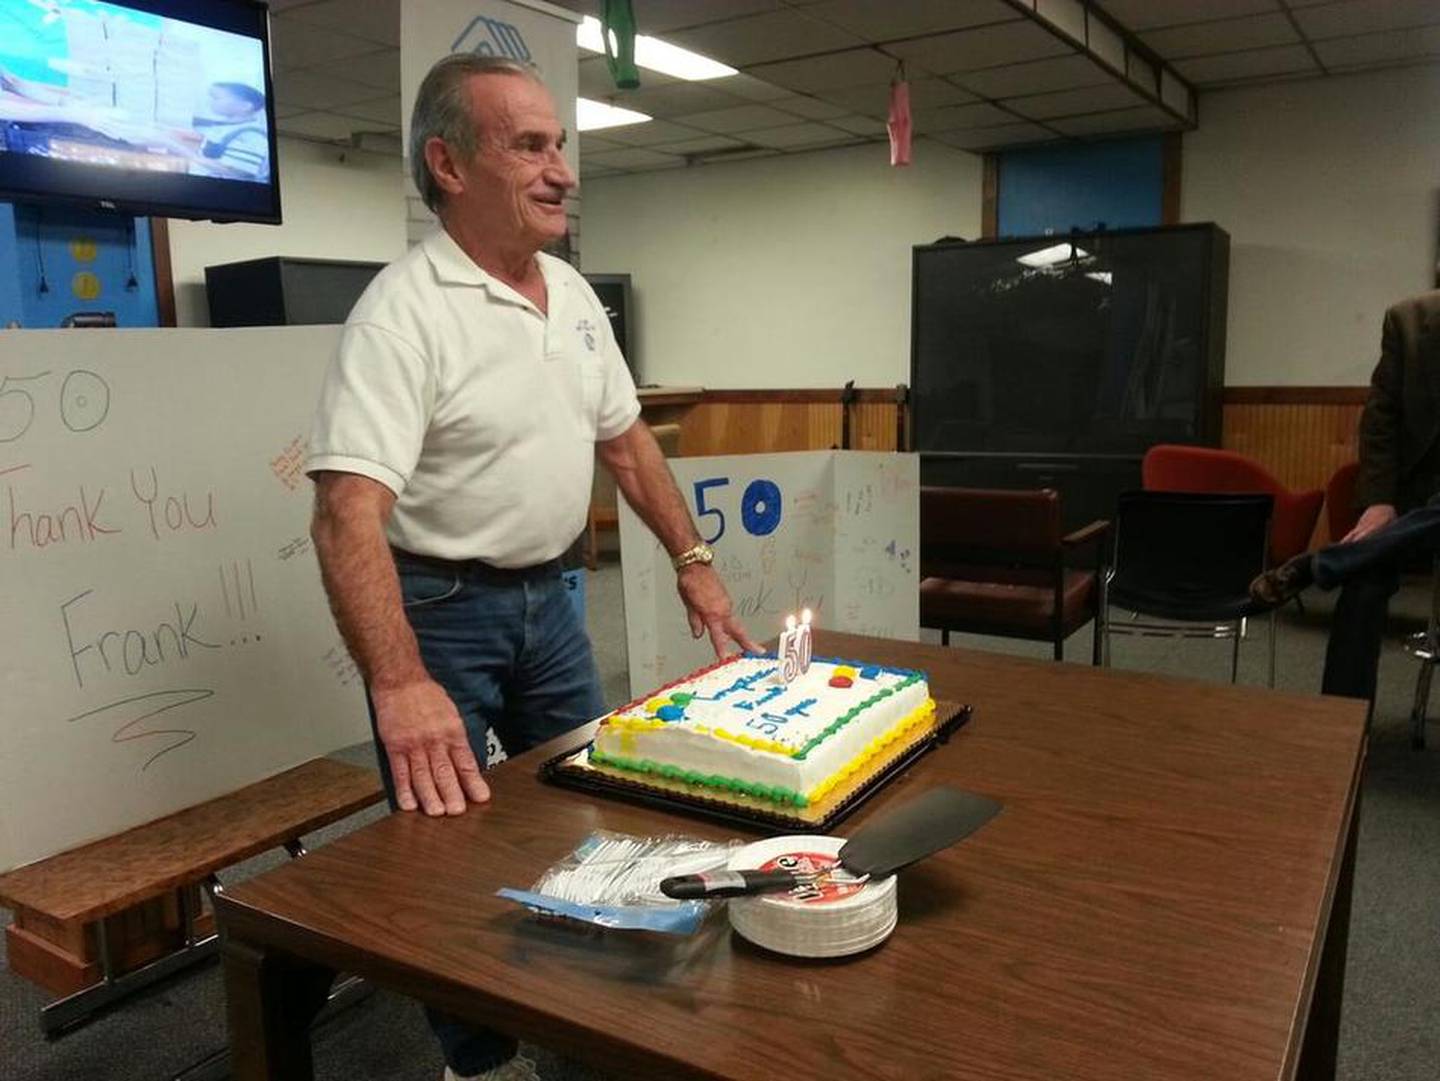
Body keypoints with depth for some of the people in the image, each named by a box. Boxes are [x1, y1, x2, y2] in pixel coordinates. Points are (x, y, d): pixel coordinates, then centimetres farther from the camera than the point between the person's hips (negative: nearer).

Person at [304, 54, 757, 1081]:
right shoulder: (404, 311, -20)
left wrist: (694, 560, 10)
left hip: (546, 594, 7)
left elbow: (625, 438, 14)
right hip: (439, 608, -7)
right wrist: (401, 686, -38)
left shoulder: (574, 293, 4)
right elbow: (349, 513, -29)